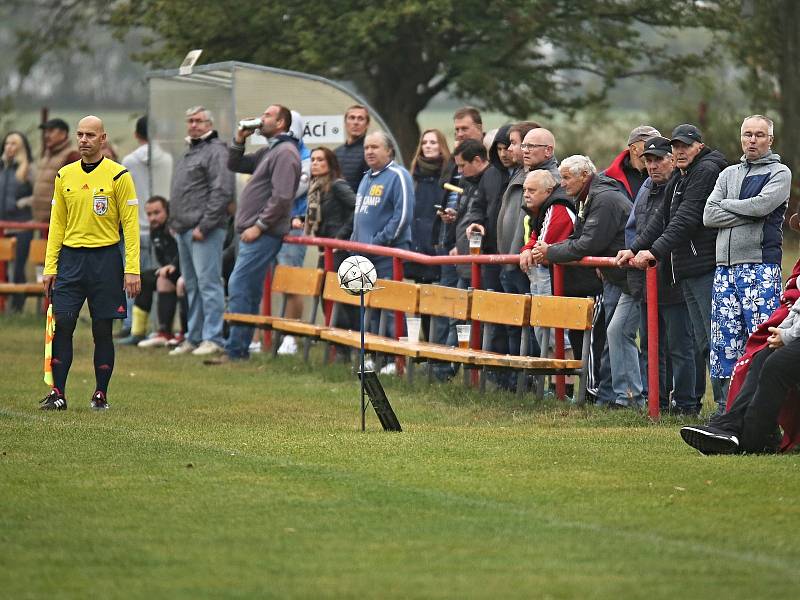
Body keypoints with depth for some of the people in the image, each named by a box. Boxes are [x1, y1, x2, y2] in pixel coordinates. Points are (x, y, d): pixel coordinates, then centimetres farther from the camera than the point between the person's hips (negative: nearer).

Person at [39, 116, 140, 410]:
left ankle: (101, 394, 10)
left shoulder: (118, 175, -3)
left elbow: (130, 224, -4)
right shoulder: (64, 176, 9)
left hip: (105, 259, -3)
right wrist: (50, 267, 5)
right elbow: (57, 224, 12)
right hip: (70, 258, 3)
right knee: (61, 325, -5)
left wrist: (132, 270, -11)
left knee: (102, 330, 1)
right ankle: (57, 393, -2)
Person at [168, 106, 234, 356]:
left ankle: (212, 338, -10)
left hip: (204, 231, -10)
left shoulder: (216, 151, -9)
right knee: (192, 286, 13)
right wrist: (175, 222, 18)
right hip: (184, 231, 10)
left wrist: (204, 226, -19)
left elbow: (222, 192, -18)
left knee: (208, 283, -10)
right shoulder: (189, 152, 22)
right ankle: (194, 338, 18)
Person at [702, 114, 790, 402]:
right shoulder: (728, 174, 19)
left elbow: (761, 205, -14)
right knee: (724, 339, 3)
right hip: (725, 267, 5)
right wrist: (750, 215, -5)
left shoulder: (779, 173, 4)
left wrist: (726, 205, 0)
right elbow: (709, 216, 6)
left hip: (761, 268, -5)